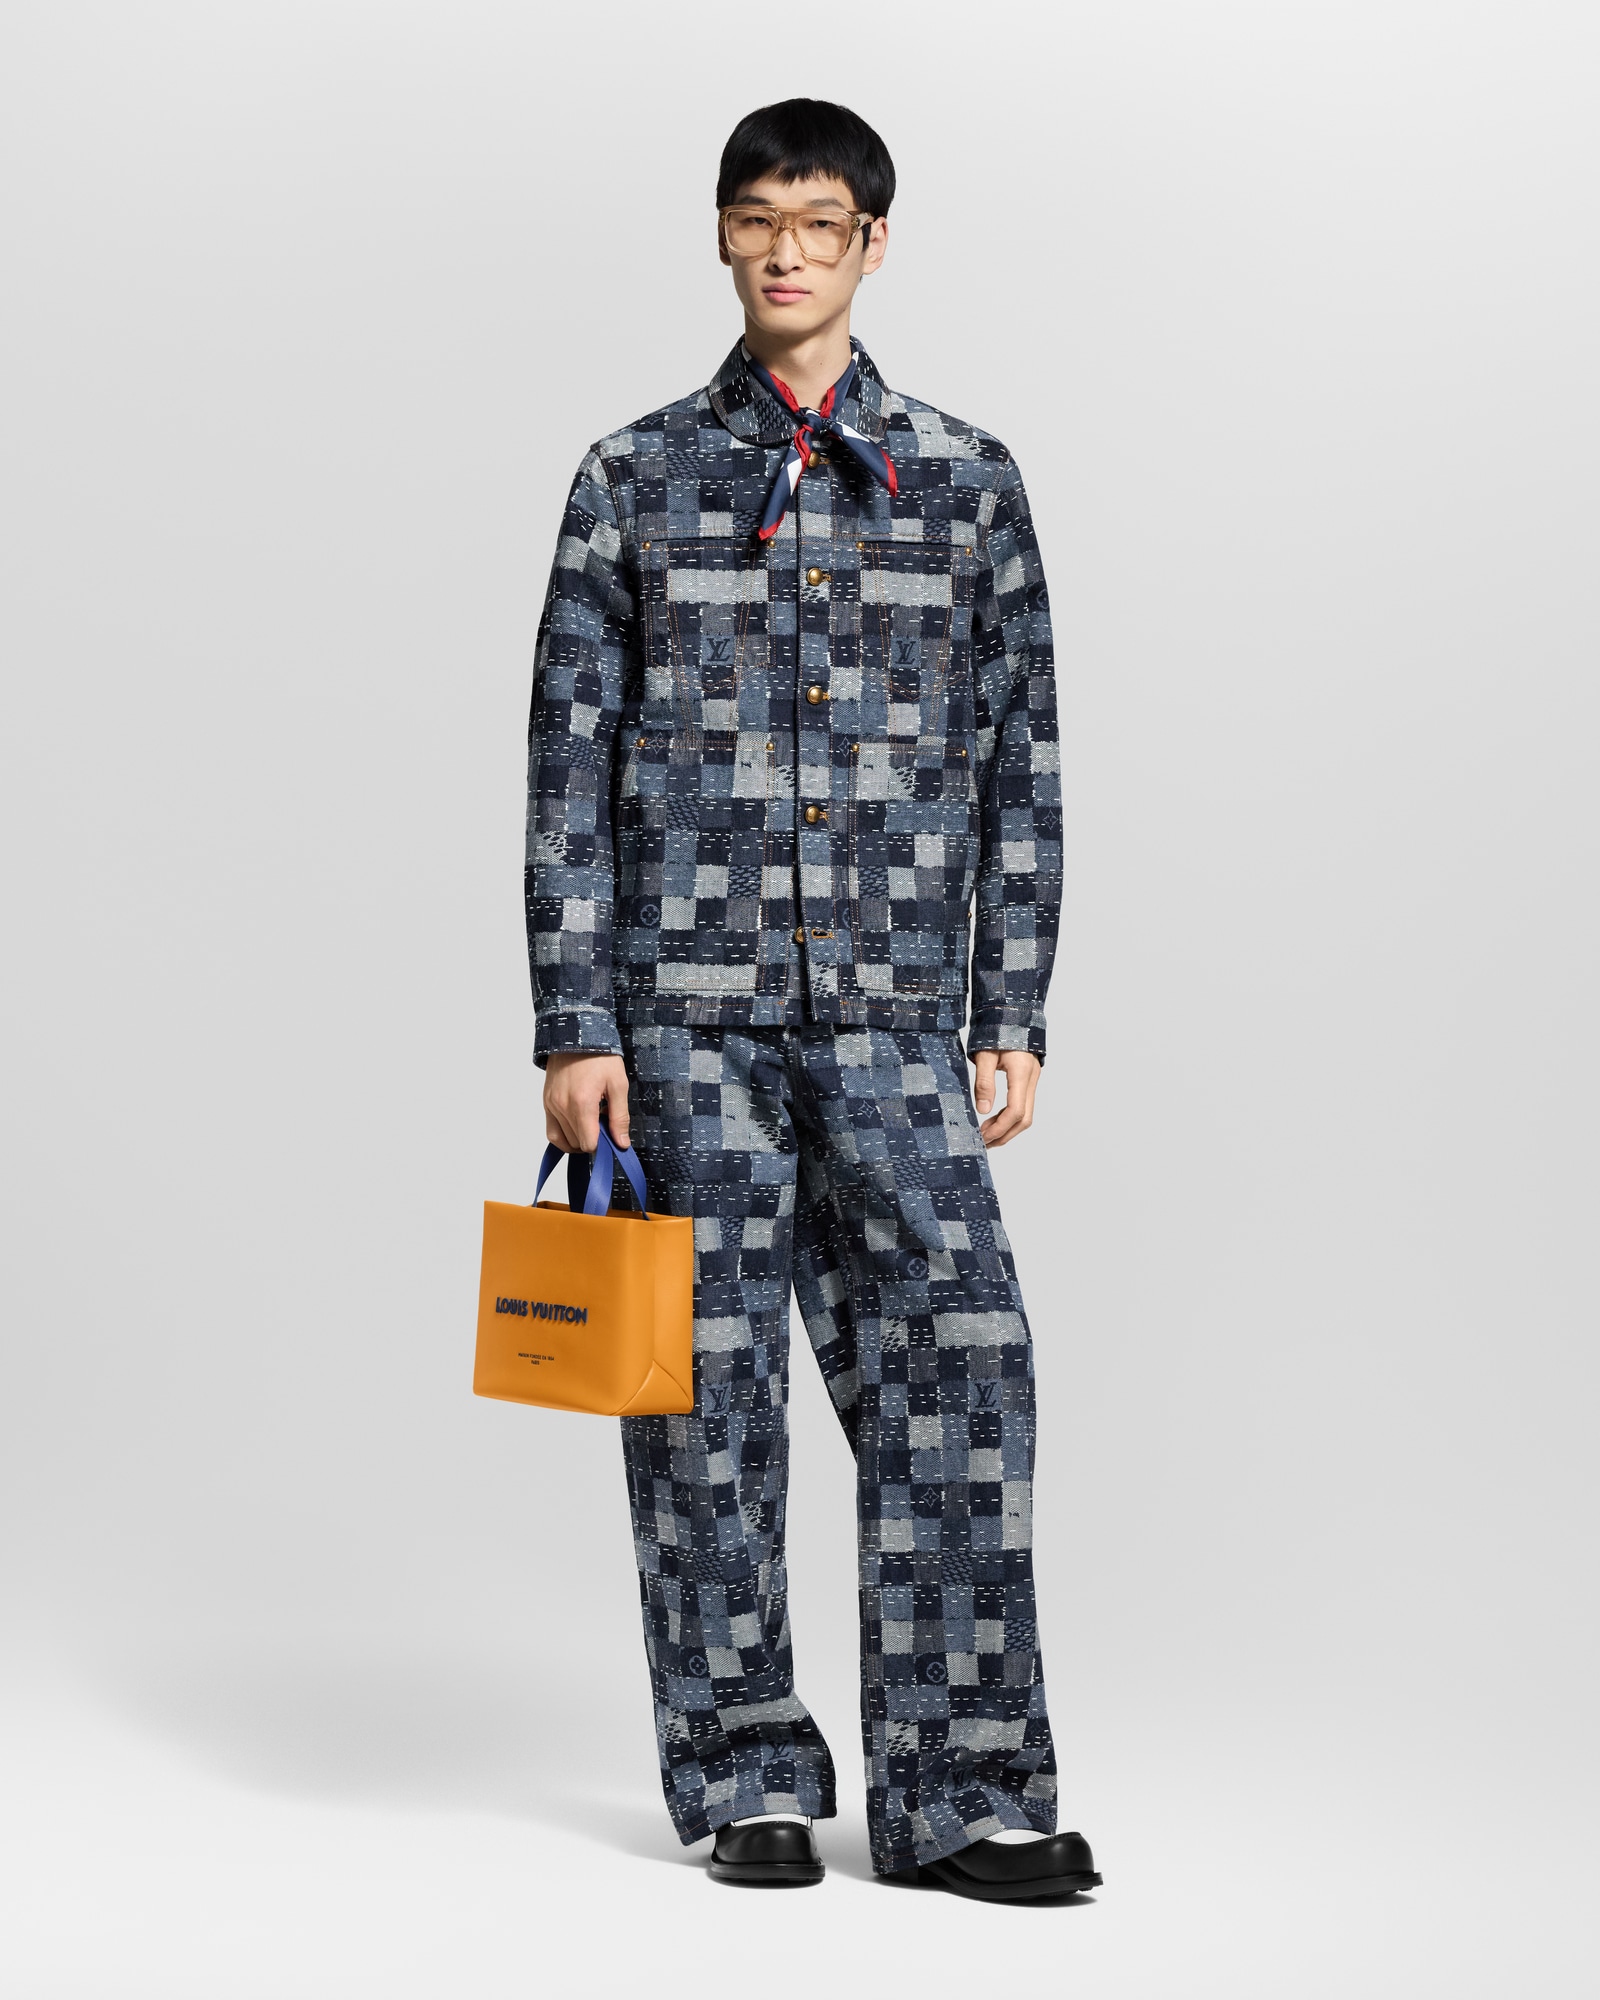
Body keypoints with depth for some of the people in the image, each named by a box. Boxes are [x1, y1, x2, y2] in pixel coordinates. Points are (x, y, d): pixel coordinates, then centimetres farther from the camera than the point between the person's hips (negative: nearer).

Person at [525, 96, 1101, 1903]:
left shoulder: (968, 483, 9)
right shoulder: (634, 481, 7)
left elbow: (1020, 768, 9)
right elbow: (571, 767, 5)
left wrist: (1013, 1020, 2)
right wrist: (574, 1030, -3)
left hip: (892, 1013, 1)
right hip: (686, 1012, 0)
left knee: (954, 1370, -7)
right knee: (709, 1389, 2)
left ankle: (957, 1794, -1)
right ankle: (745, 1782, 14)